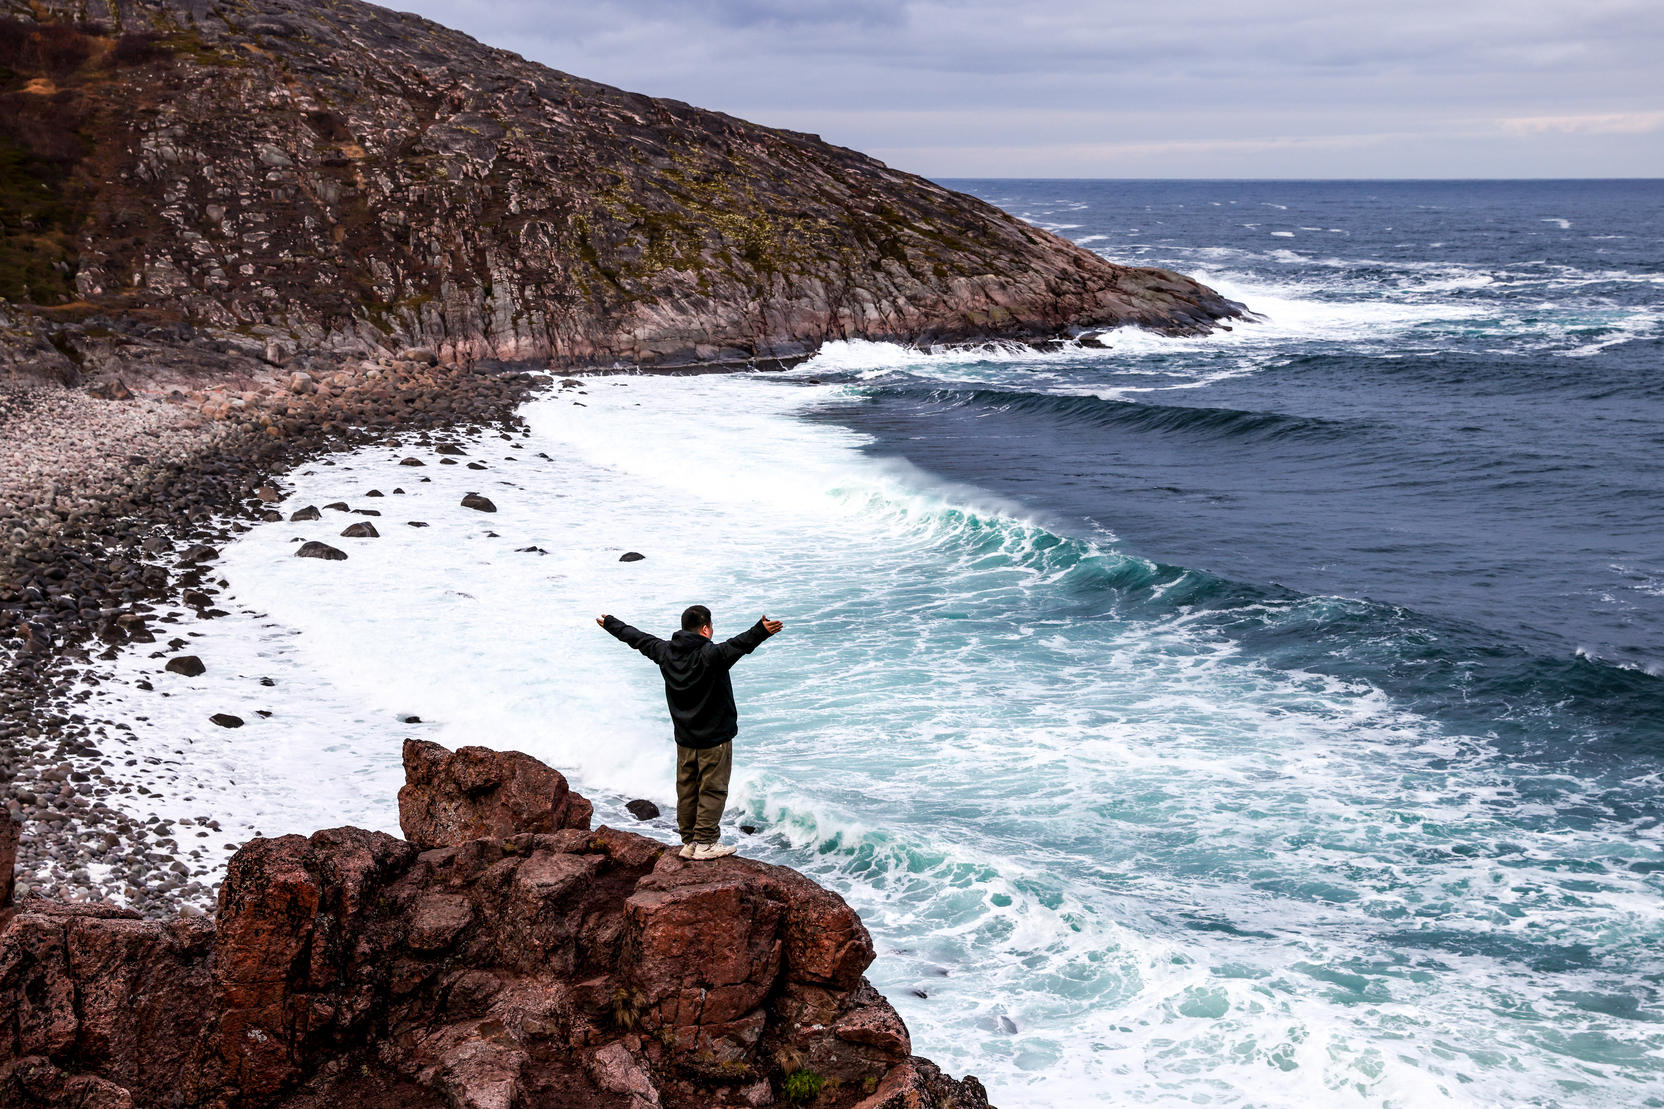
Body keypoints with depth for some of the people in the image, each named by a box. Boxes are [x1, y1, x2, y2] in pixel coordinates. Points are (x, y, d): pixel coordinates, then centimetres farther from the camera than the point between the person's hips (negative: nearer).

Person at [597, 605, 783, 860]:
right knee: (713, 790, 2)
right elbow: (737, 645, -39)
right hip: (715, 738, -7)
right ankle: (705, 843, 3)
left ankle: (689, 841, 20)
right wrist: (761, 632, -52)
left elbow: (638, 639, 15)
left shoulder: (665, 652, 1)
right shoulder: (710, 655, -20)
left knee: (687, 791, 13)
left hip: (684, 739, 7)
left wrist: (611, 624, 29)